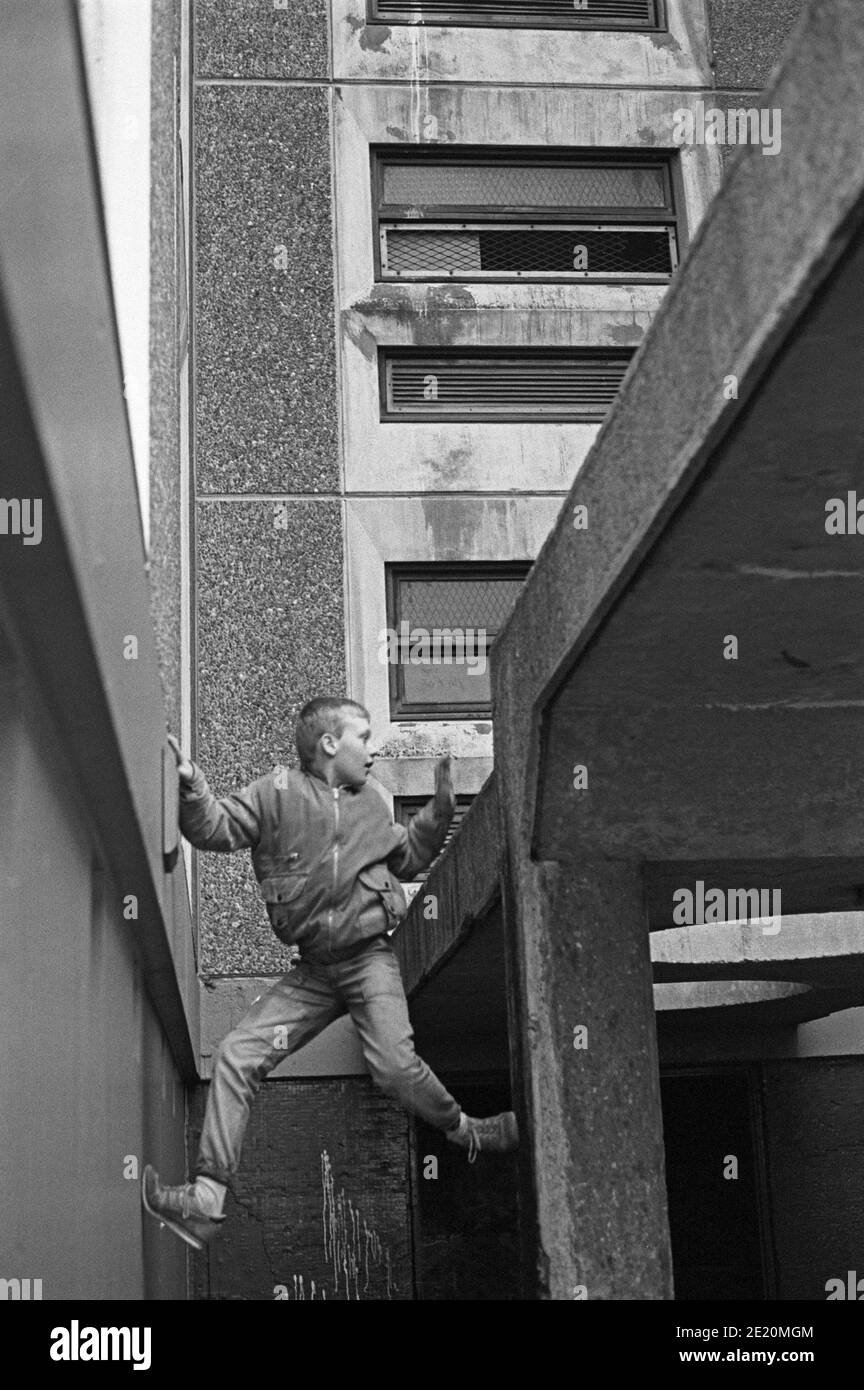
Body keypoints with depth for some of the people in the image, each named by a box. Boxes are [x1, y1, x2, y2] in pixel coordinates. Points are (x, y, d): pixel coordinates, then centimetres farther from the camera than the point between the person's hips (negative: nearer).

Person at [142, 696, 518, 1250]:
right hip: (313, 970, 0)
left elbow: (407, 859, 26)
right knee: (237, 1056, -9)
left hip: (370, 957, 0)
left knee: (395, 1066, -19)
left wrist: (440, 809, 15)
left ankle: (466, 1132, 11)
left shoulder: (369, 803, 13)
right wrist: (191, 788, -28)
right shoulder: (278, 793, 0)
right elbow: (218, 829, -10)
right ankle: (206, 1201, -6)